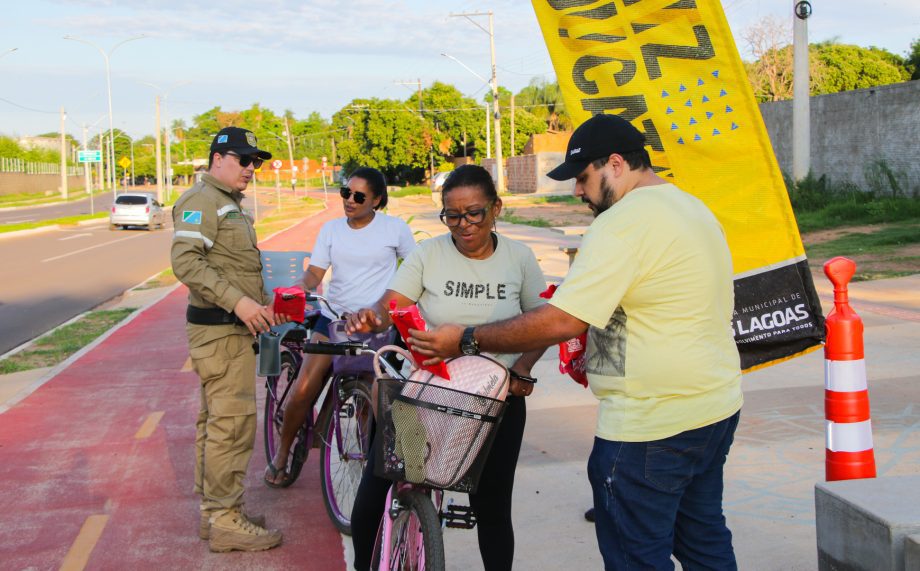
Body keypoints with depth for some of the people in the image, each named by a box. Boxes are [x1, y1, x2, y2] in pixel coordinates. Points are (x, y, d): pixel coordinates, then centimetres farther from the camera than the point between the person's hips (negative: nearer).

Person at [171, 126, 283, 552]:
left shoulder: (229, 203, 21)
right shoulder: (202, 200, -11)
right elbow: (186, 261, -23)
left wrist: (257, 305, 15)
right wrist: (238, 301, -27)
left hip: (232, 325, 11)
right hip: (220, 329, -11)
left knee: (215, 420, 14)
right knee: (233, 422, -10)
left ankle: (213, 511, 22)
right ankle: (225, 521, -5)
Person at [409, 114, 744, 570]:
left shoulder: (622, 223, -20)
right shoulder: (694, 208, 12)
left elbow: (559, 323, -24)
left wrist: (466, 339, -16)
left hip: (651, 424, -10)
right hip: (718, 407, 10)